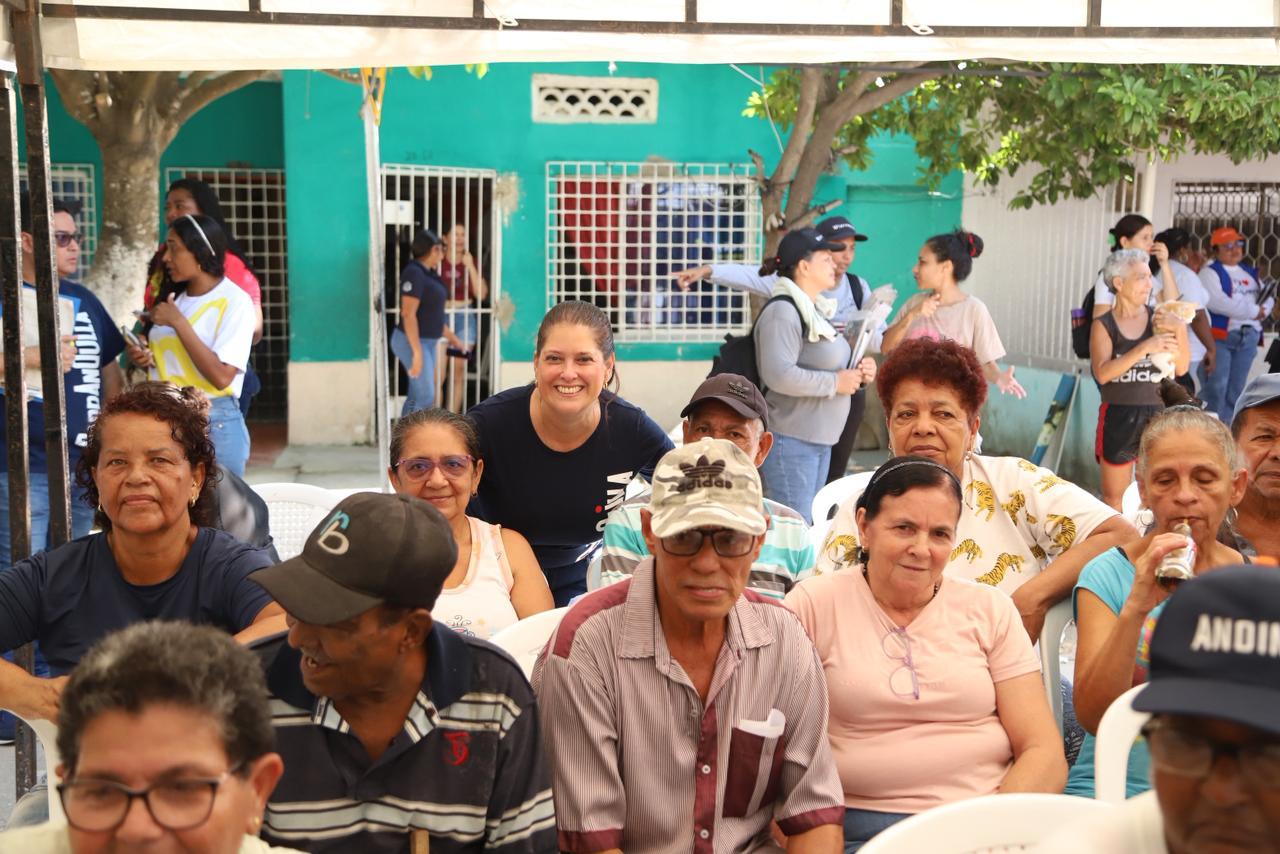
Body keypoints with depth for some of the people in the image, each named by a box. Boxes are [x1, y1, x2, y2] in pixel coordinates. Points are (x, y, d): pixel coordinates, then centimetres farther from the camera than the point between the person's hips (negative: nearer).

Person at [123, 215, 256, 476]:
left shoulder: (234, 301, -8)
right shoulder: (174, 297, 12)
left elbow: (221, 377, -18)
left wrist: (178, 322, -15)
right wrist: (141, 358, 1)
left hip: (215, 423, -6)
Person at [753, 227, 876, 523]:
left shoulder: (815, 309, 17)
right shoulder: (782, 311, -14)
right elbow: (779, 375, -27)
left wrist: (858, 373, 10)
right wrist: (835, 382, -18)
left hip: (819, 440, 10)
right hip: (790, 440, -10)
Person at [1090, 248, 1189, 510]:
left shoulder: (1158, 318, 2)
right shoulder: (1104, 326, -3)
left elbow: (1181, 368, -1)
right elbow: (1102, 373, -17)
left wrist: (1179, 332, -17)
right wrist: (1145, 348, -25)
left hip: (1157, 413, 1)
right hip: (1119, 417, -1)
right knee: (1114, 497, 8)